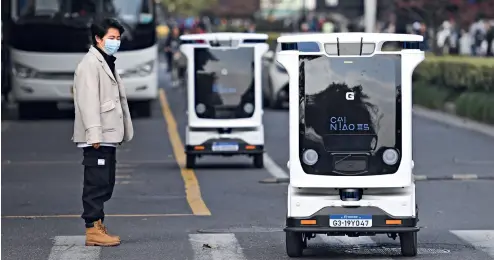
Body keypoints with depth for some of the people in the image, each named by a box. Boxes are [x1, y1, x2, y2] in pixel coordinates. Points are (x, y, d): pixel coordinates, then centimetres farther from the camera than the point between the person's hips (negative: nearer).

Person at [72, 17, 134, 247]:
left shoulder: (107, 64, 21)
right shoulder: (90, 64, -10)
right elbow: (88, 101, -18)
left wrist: (122, 133, 18)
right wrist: (94, 134, -25)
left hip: (108, 136, 10)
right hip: (97, 138, -10)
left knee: (105, 185, 11)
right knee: (97, 184, -9)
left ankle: (98, 228, 15)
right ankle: (93, 231, -8)